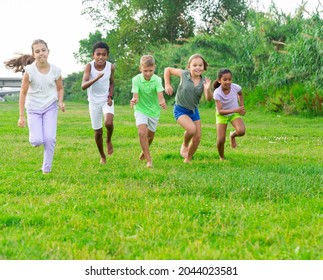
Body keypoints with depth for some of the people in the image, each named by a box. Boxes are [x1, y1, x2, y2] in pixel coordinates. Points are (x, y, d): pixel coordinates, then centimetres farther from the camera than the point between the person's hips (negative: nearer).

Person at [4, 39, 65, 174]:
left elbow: (60, 88, 8)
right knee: (37, 141, -12)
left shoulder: (55, 70, -9)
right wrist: (21, 116, -9)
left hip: (50, 107, 1)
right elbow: (23, 93, -9)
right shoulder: (29, 71, -16)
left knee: (50, 139, -11)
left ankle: (46, 169, 6)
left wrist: (60, 102, -13)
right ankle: (34, 136, 27)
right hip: (33, 109, -1)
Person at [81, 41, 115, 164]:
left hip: (107, 100, 0)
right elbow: (83, 86, -30)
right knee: (98, 131, 6)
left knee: (108, 123, -27)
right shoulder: (89, 66, -19)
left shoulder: (111, 67, -12)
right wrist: (95, 79, -47)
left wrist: (110, 96, -7)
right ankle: (102, 156, 29)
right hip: (94, 102, 0)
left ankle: (109, 141, 6)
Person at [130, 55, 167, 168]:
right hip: (141, 109, -2)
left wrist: (162, 102, -53)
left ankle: (144, 151, 48)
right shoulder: (136, 80, -19)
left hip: (154, 110, 2)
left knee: (150, 135, 16)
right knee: (142, 132, -22)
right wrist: (134, 101, -49)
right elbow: (136, 97, -24)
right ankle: (149, 160, -14)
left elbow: (160, 95, -30)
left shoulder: (157, 80, -19)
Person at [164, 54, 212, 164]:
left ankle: (188, 160, 25)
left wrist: (207, 89, -37)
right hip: (180, 109, -4)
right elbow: (168, 69, -2)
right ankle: (184, 145, 3)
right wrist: (167, 84, -9)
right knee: (191, 129, -28)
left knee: (197, 137, 4)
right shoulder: (184, 74, -15)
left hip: (194, 111, 4)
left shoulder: (204, 81, -9)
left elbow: (209, 99, -18)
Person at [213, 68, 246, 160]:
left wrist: (242, 106, -1)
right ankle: (222, 158, 19)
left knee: (241, 131, -27)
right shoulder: (217, 93, -30)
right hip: (222, 115, -2)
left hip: (234, 113, 2)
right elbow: (220, 111, -35)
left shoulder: (235, 87, -22)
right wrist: (235, 110, -45)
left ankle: (233, 135, 11)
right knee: (221, 140, -12)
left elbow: (240, 94, 6)